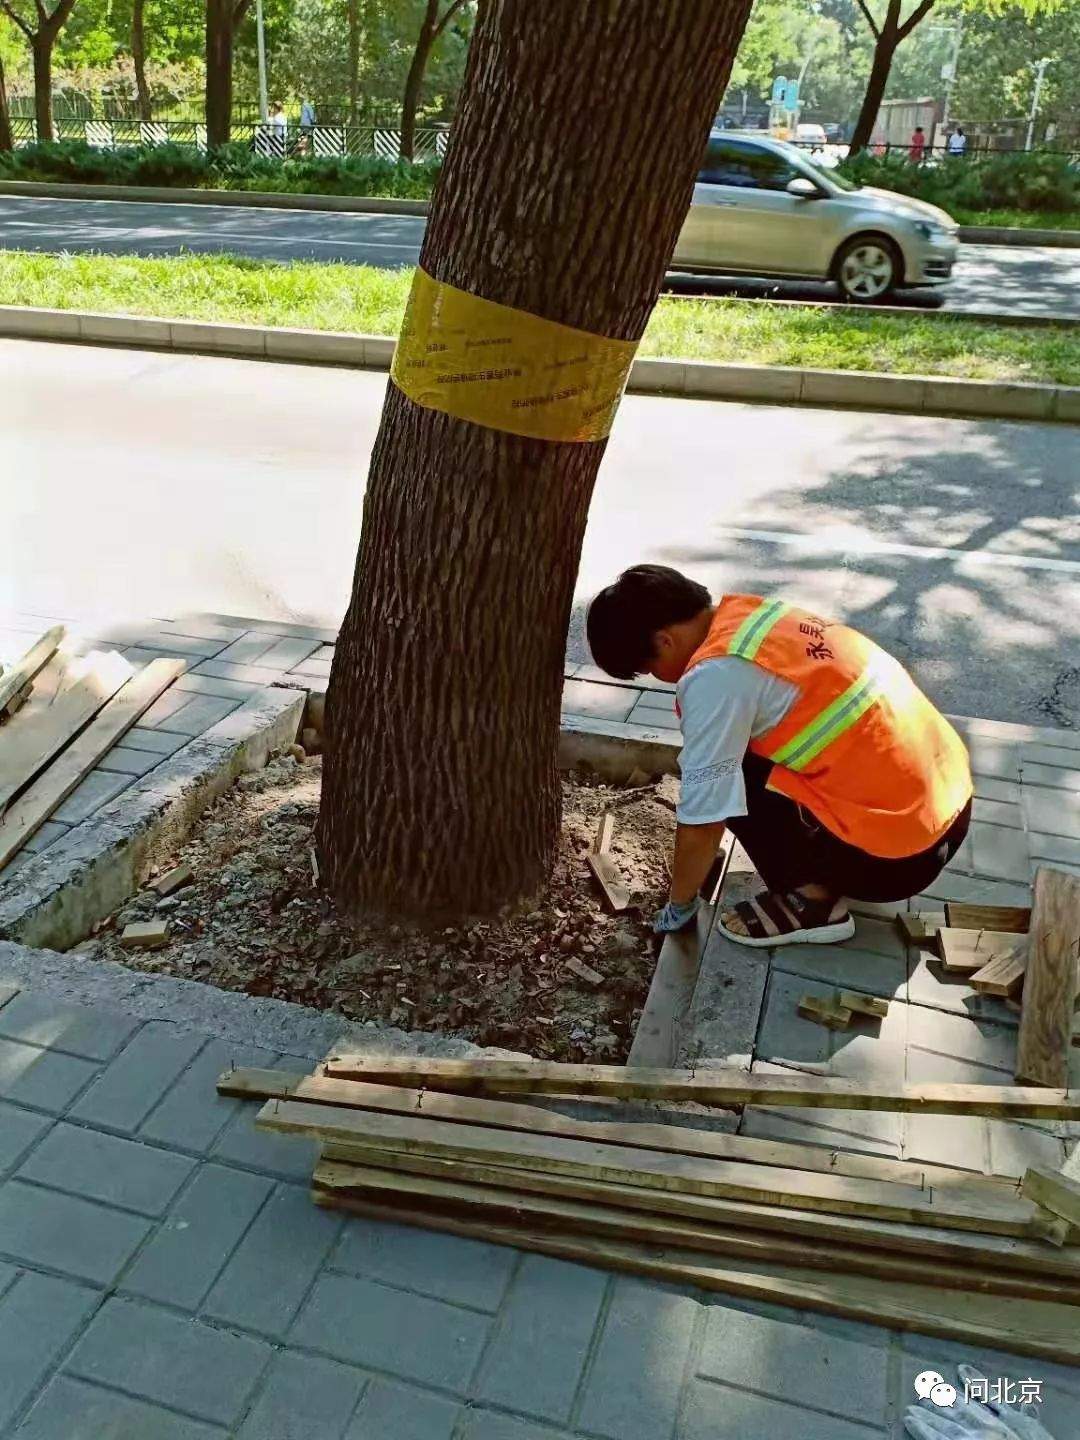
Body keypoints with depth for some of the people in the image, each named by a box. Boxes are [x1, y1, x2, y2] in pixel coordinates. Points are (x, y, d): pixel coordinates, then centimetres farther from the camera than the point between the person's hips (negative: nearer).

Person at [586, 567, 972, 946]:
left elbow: (702, 823, -14)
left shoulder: (715, 676, -20)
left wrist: (679, 905, 3)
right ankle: (826, 871, 19)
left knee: (726, 771, -4)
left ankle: (811, 903, 3)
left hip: (899, 854, -9)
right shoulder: (746, 615, 5)